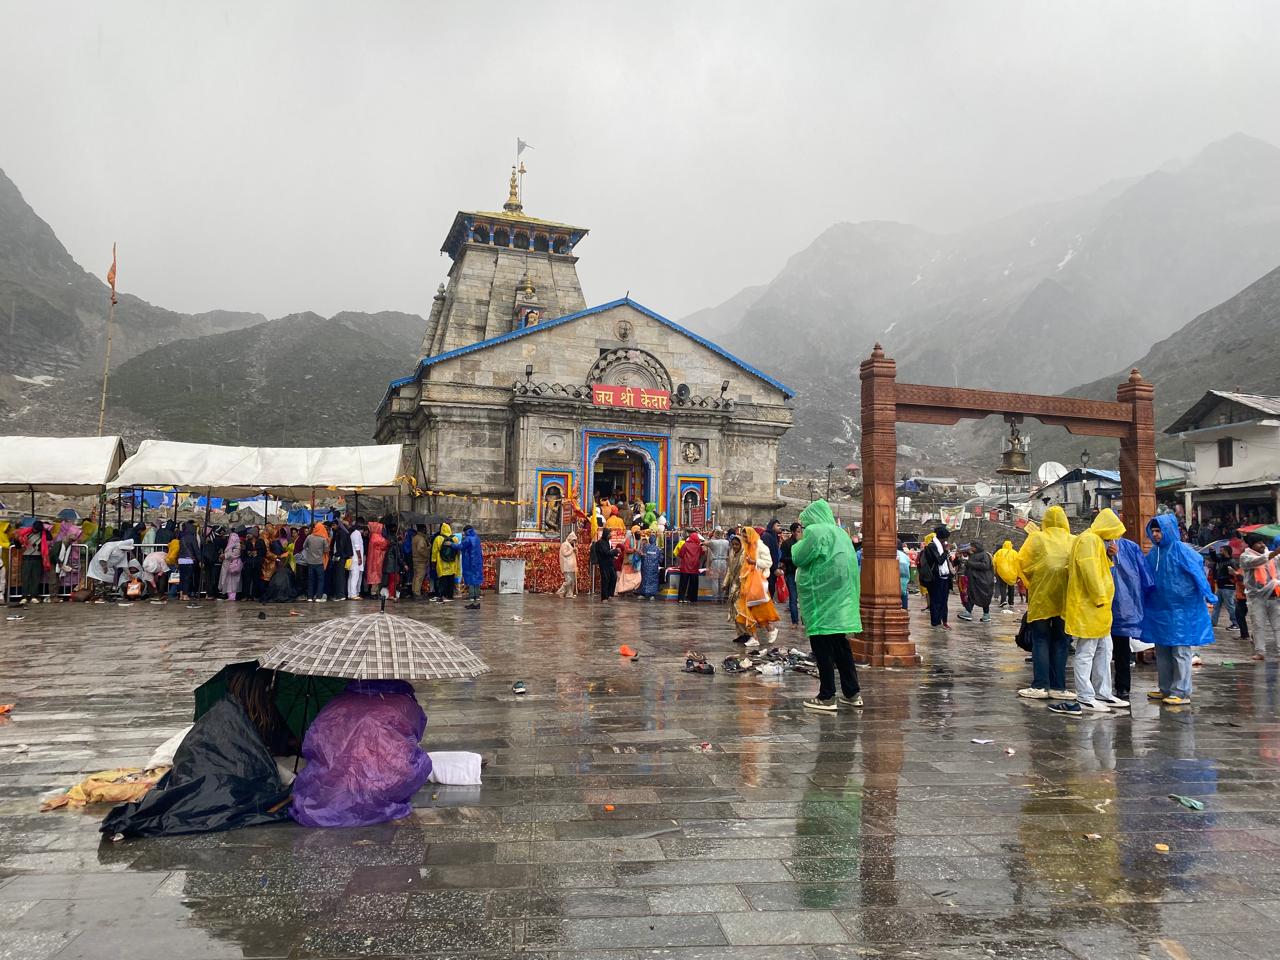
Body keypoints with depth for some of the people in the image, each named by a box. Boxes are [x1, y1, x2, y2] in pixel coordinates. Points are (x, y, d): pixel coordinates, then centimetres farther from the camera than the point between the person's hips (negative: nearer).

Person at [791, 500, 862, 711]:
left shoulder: (814, 531, -10)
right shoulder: (840, 533, 17)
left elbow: (798, 558, -9)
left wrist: (800, 541, 7)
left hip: (822, 598, -8)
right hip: (840, 599, 9)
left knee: (823, 648, -4)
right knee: (840, 646, 13)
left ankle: (827, 697, -2)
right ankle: (852, 693, 16)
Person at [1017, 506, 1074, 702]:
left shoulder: (1036, 539, -5)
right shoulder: (1074, 541, -1)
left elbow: (1021, 563, -3)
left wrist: (1029, 583, 14)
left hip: (1041, 597, -2)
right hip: (1064, 599, 2)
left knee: (1040, 641, 5)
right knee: (1060, 642, 10)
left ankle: (1040, 686, 0)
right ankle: (1058, 687, 10)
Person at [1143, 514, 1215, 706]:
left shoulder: (1181, 551, -11)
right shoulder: (1153, 553, 8)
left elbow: (1198, 573, -16)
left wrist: (1207, 597, -21)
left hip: (1181, 609, -7)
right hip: (1159, 609, 7)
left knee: (1180, 651, -2)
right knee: (1162, 651, 13)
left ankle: (1181, 692, 3)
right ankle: (1166, 689, 22)